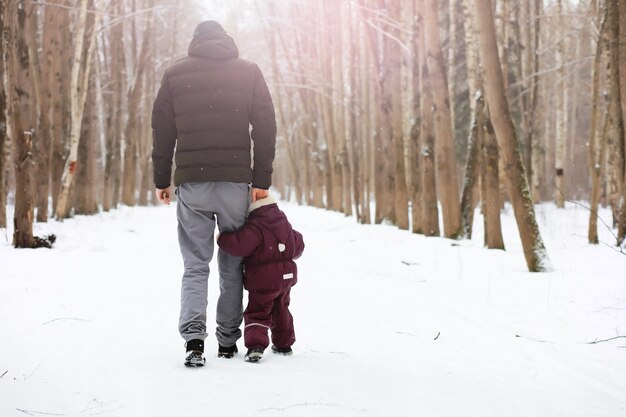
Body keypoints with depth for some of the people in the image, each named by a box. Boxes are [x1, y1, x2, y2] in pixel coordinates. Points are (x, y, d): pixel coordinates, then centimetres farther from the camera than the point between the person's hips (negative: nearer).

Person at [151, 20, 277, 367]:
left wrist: (161, 180, 14)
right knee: (232, 264, 11)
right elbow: (265, 128, 2)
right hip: (236, 182, 0)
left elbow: (162, 131, 7)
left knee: (195, 266, 4)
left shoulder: (176, 73, 7)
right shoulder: (248, 72, 7)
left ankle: (193, 339, -11)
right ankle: (228, 341, 13)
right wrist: (262, 180, 3)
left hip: (191, 183, 0)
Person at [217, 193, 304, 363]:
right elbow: (298, 245, 18)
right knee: (281, 310, 24)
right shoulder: (284, 223, 9)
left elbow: (239, 245, -29)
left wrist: (222, 239, -12)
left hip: (263, 281, -7)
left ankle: (256, 345, -18)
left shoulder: (255, 228, -18)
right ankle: (284, 344, 32)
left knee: (257, 313, -1)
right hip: (285, 278, 7)